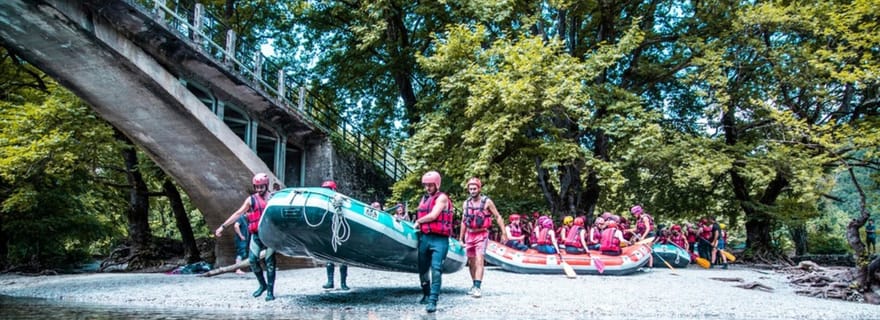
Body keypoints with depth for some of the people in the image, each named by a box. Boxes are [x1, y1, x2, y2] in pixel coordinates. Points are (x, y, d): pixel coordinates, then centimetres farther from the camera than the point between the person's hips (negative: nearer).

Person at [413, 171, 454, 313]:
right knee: (423, 268, 14)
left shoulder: (442, 197, -3)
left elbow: (433, 215, -12)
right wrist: (418, 225, 6)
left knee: (436, 269, -15)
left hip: (439, 239, -7)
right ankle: (426, 295, 33)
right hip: (424, 237, 7)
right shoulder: (424, 198, 17)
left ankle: (433, 301, -17)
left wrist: (418, 222, 1)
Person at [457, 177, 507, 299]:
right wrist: (460, 239, 15)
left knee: (479, 260, -17)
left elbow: (498, 217, -2)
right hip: (469, 235, 5)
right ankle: (475, 285, 24)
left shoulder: (487, 202, -7)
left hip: (482, 235, -5)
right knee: (471, 262, 11)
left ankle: (478, 287, -21)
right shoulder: (466, 203, 6)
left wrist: (504, 233, -7)